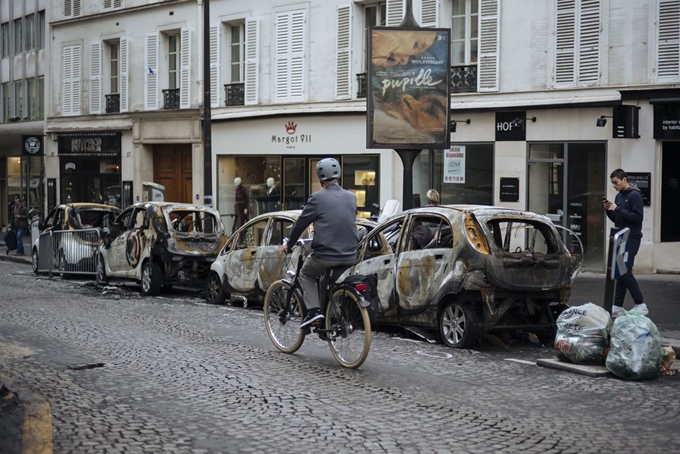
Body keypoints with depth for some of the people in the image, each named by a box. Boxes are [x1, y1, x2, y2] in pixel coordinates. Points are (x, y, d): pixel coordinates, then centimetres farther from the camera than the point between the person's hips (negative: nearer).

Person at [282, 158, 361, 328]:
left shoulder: (318, 198, -7)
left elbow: (301, 223, 0)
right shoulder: (351, 197, 7)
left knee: (306, 274, 21)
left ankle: (314, 309, 3)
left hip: (326, 255, -5)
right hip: (350, 256, 5)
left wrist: (289, 243, 16)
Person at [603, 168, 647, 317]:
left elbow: (638, 217, -18)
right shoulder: (619, 196, 15)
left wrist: (618, 209, -20)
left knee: (625, 271, -12)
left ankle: (640, 305, -5)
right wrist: (609, 210, 1)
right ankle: (618, 307, 8)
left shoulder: (634, 195, -10)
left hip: (631, 239, -8)